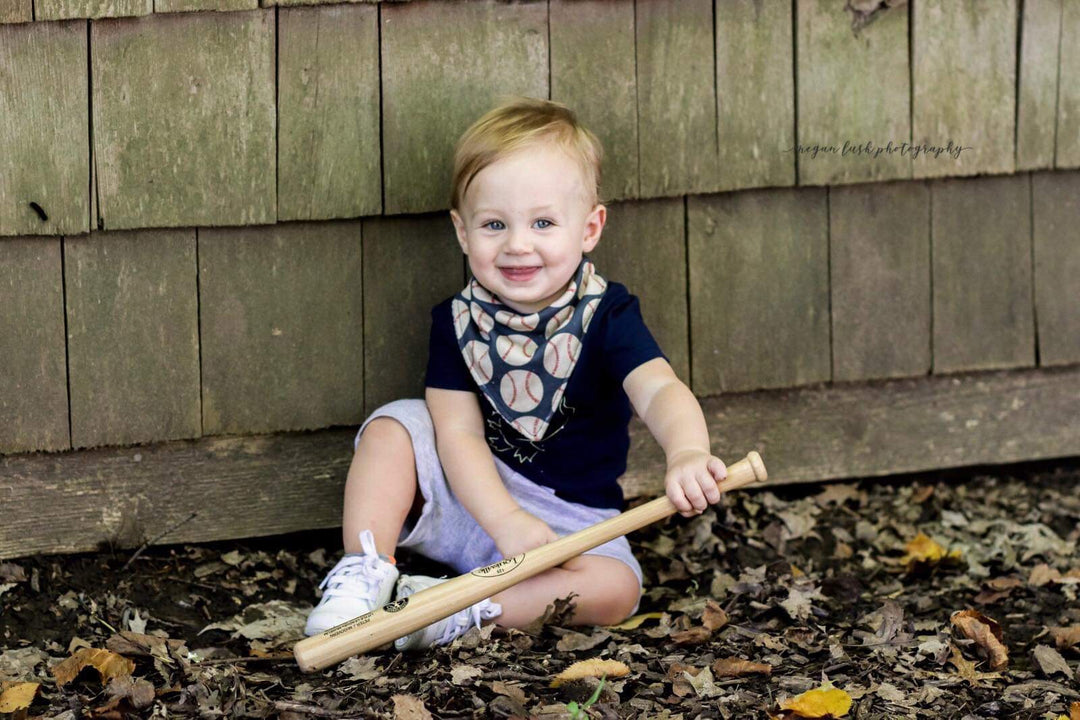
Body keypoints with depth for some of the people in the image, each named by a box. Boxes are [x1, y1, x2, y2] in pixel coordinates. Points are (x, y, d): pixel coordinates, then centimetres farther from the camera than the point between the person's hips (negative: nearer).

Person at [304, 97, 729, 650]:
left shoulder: (606, 318, -14)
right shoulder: (457, 321, -7)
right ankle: (365, 576, -18)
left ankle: (461, 606, -23)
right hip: (467, 498, 2)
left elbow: (659, 391, -31)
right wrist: (508, 522, -31)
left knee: (616, 589, -30)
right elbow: (460, 434, -14)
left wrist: (687, 454, -56)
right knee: (395, 425, -17)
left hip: (570, 520, -2)